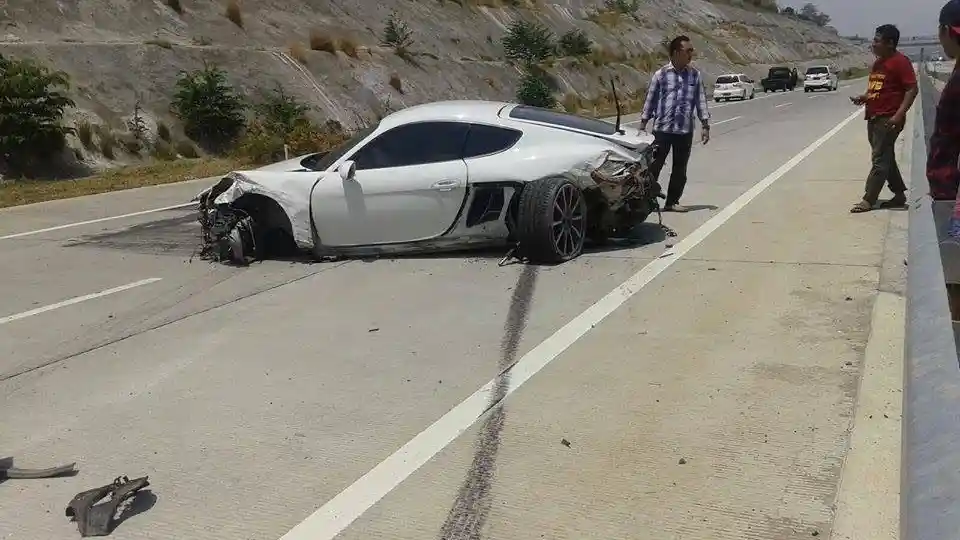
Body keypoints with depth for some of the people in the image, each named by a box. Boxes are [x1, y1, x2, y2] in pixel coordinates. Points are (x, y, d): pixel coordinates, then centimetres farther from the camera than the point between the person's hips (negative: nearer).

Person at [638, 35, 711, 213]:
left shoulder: (695, 75, 6)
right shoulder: (661, 74, -2)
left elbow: (701, 101, 9)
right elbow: (650, 100, 3)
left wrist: (705, 126, 5)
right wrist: (642, 126, 2)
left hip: (685, 131, 3)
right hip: (662, 129, -3)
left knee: (680, 169, 8)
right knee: (654, 166, -2)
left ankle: (672, 202, 19)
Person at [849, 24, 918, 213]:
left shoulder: (900, 61, -12)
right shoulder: (879, 62, 16)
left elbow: (912, 89, -16)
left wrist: (898, 115, -24)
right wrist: (863, 98, 6)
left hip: (888, 119, -10)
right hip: (874, 117, 10)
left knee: (879, 160, -7)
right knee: (886, 158, 14)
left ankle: (868, 200, -6)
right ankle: (899, 194, 24)